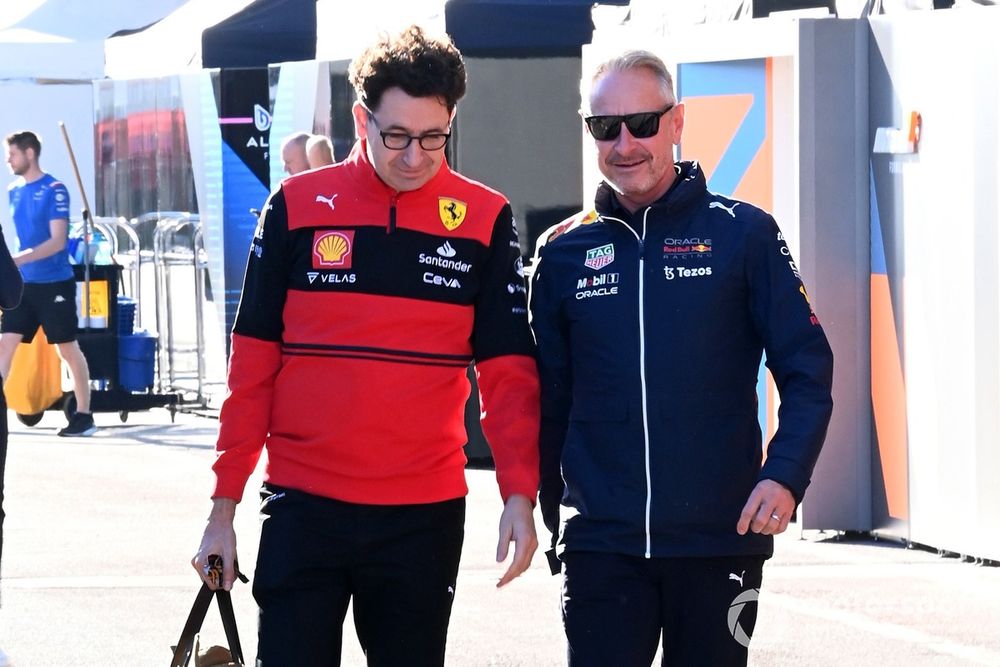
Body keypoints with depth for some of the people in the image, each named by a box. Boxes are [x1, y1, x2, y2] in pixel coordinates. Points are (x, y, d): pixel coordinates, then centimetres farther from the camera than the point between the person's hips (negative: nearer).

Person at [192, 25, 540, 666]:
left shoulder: (485, 221, 1)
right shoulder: (298, 206, 2)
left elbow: (508, 371, 1)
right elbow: (253, 364, 4)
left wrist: (519, 493, -11)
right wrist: (224, 503, 1)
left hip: (425, 516, 0)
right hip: (303, 507, 0)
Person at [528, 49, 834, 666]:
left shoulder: (743, 234, 0)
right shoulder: (564, 253, 7)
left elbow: (808, 371, -1)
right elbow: (550, 400, 12)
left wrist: (786, 476, -15)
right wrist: (553, 514, 8)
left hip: (722, 539, -1)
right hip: (600, 544, 1)